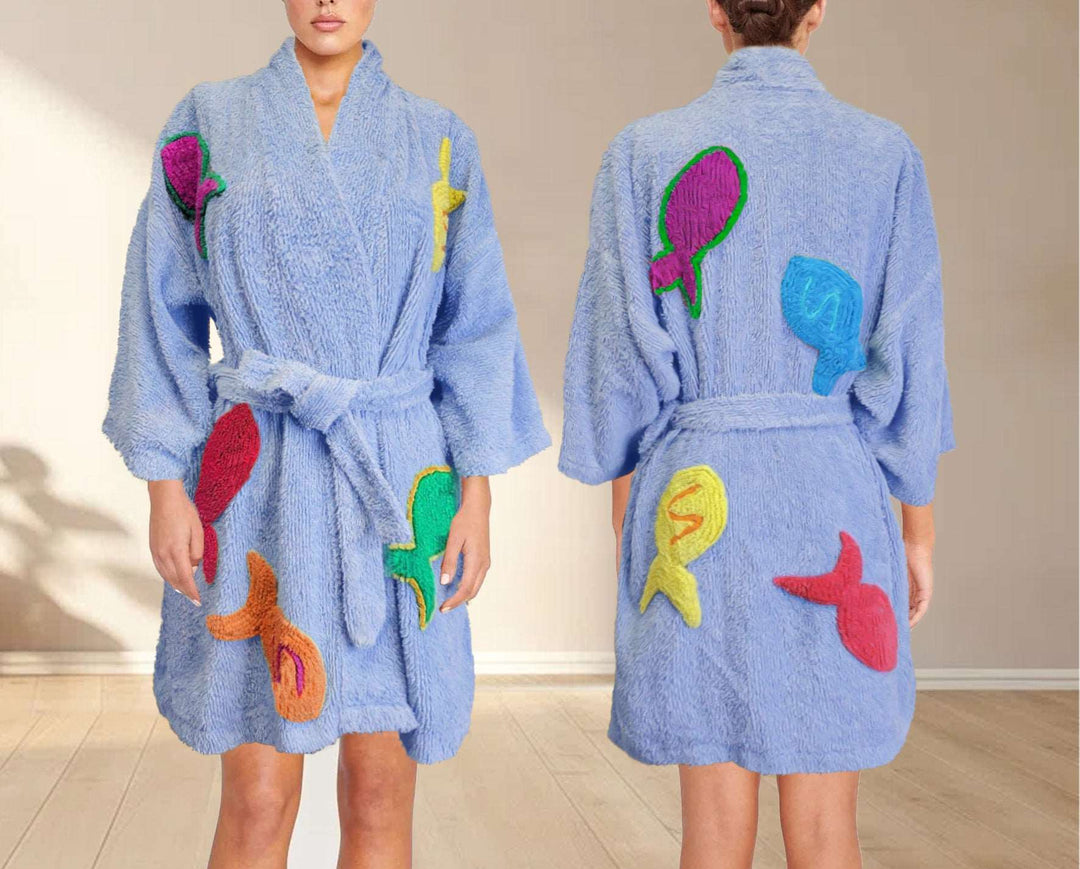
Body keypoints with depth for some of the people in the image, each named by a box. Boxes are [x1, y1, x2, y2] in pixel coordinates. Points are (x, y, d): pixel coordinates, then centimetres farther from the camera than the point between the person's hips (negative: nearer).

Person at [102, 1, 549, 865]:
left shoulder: (439, 142, 8)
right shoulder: (208, 125, 5)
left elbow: (473, 330, 6)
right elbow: (166, 313, 4)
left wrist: (476, 496, -1)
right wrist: (164, 485, -4)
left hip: (396, 486, 1)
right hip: (258, 482, -1)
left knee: (380, 791, 4)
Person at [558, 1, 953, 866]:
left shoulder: (645, 154, 0)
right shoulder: (886, 156, 1)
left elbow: (621, 351, -1)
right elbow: (908, 358, 1)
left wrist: (624, 522, 8)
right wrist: (918, 533, 9)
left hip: (699, 504, 0)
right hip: (834, 504, 0)